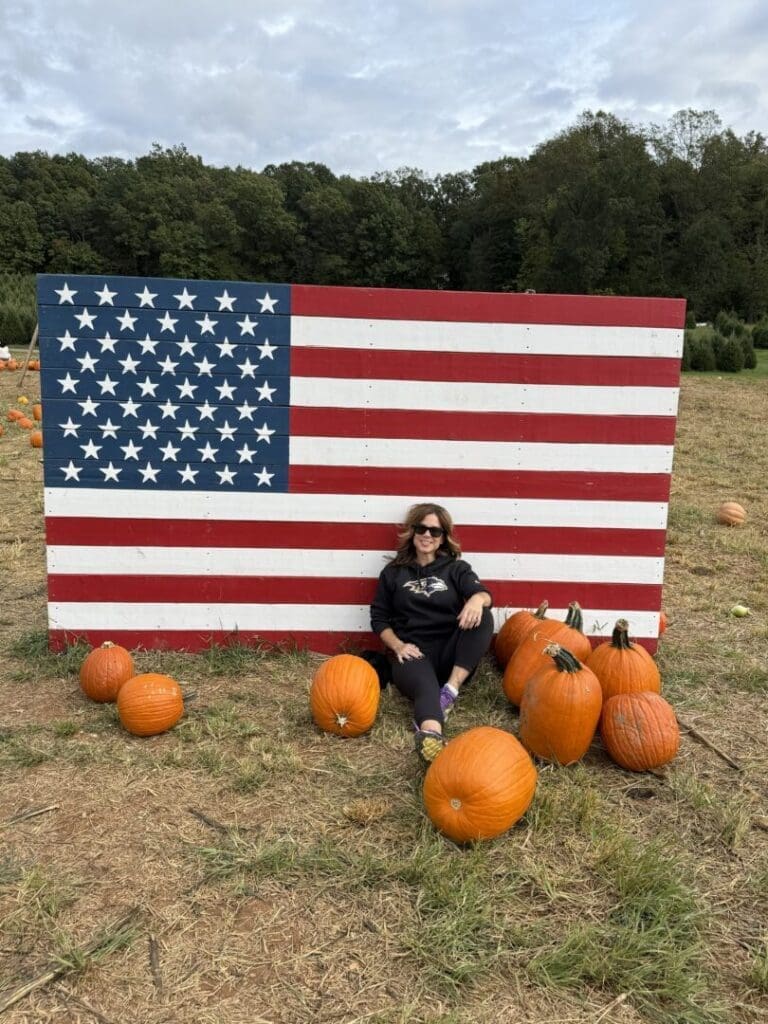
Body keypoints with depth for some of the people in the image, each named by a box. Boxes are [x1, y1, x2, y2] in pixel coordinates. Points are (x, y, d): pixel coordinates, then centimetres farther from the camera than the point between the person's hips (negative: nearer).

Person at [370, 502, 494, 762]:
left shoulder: (456, 568, 15)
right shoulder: (393, 572, 15)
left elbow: (484, 594, -4)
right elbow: (379, 618, 14)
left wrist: (477, 599, -31)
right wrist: (397, 645, -6)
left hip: (451, 652, 2)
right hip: (413, 653, -2)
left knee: (483, 617, -26)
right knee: (425, 686, -37)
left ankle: (451, 689, -32)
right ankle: (430, 735, -69)